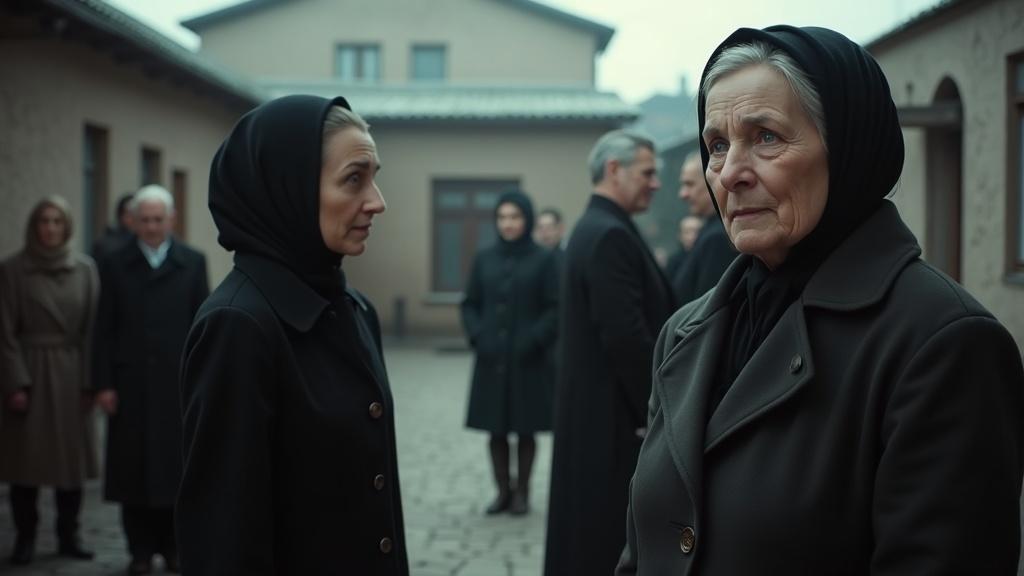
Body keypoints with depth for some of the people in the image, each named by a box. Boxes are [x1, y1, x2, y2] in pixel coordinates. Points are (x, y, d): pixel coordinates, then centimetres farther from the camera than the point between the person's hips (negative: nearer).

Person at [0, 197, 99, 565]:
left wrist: (89, 380, -4)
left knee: (72, 458, 5)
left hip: (71, 374, 2)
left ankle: (68, 536, 15)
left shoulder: (85, 268, 4)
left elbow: (92, 327, 2)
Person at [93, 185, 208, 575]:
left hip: (179, 382, 0)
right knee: (134, 467, 3)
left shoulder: (193, 262, 5)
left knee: (176, 465, 5)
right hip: (131, 383, 0)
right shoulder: (115, 264, 4)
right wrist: (105, 383, -4)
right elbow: (105, 330, 2)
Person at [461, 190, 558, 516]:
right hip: (491, 360, 3)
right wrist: (477, 337, -7)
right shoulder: (484, 259, 6)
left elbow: (555, 309, -5)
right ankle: (503, 491, 16)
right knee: (496, 429, 5)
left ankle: (522, 492, 16)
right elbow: (470, 304, 8)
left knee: (525, 430, 4)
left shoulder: (543, 260, -2)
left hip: (528, 361, -3)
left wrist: (534, 341, -15)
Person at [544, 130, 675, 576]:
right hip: (613, 414, -10)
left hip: (593, 407, 10)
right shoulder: (611, 236, -18)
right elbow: (626, 336, -23)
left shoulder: (592, 229, 15)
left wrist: (650, 408, 15)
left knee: (587, 532, 16)